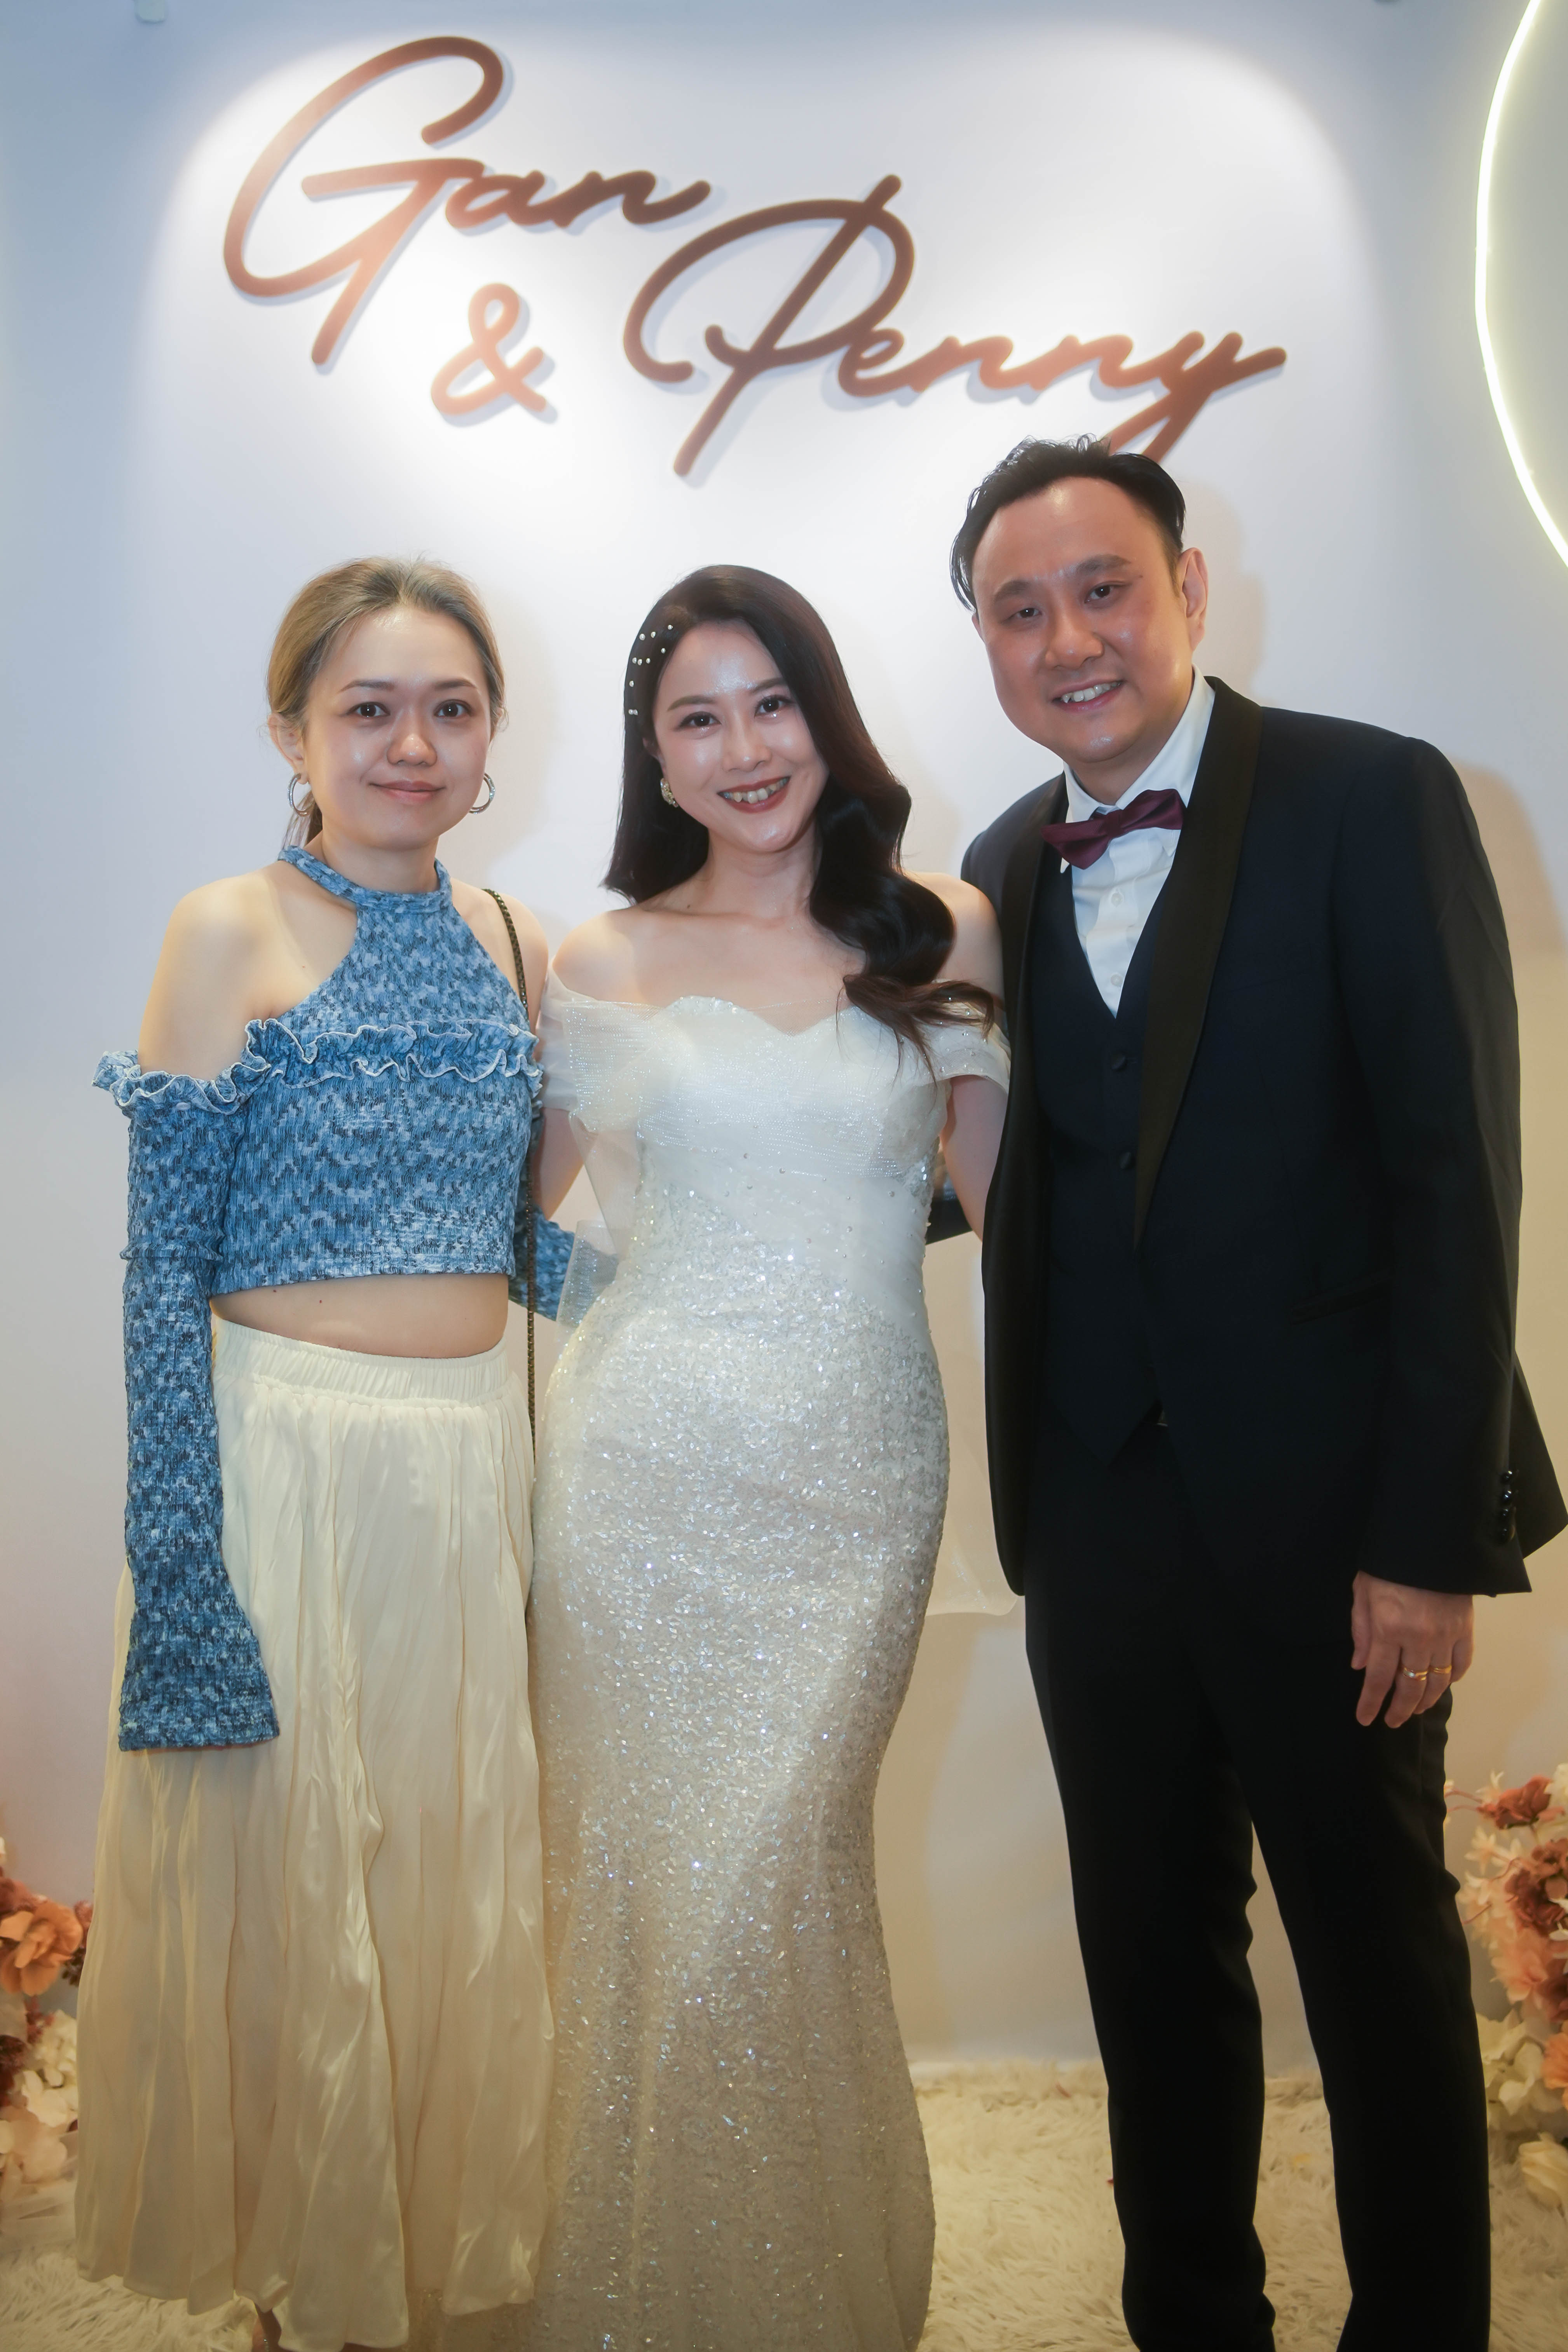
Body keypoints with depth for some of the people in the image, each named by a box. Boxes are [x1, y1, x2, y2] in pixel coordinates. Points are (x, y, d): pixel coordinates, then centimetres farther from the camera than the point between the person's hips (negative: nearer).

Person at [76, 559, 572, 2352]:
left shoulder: (514, 943, 7)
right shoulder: (231, 933, -7)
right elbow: (162, 1272, -10)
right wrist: (182, 1556, -15)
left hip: (481, 1463, 5)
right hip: (286, 1462, -4)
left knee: (452, 1880, 16)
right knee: (287, 1886, 9)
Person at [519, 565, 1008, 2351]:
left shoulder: (939, 934, 5)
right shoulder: (604, 965, 4)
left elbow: (1006, 1188, 9)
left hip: (857, 1471, 0)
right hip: (649, 1468, 0)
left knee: (777, 1876, 2)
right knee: (652, 1872, 7)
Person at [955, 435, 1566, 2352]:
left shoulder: (1372, 800, -7)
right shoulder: (1004, 871, 9)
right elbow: (1019, 1177, 9)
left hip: (1323, 1502, -4)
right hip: (1098, 1509, 5)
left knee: (1380, 1959, 11)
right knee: (1152, 1956, 17)